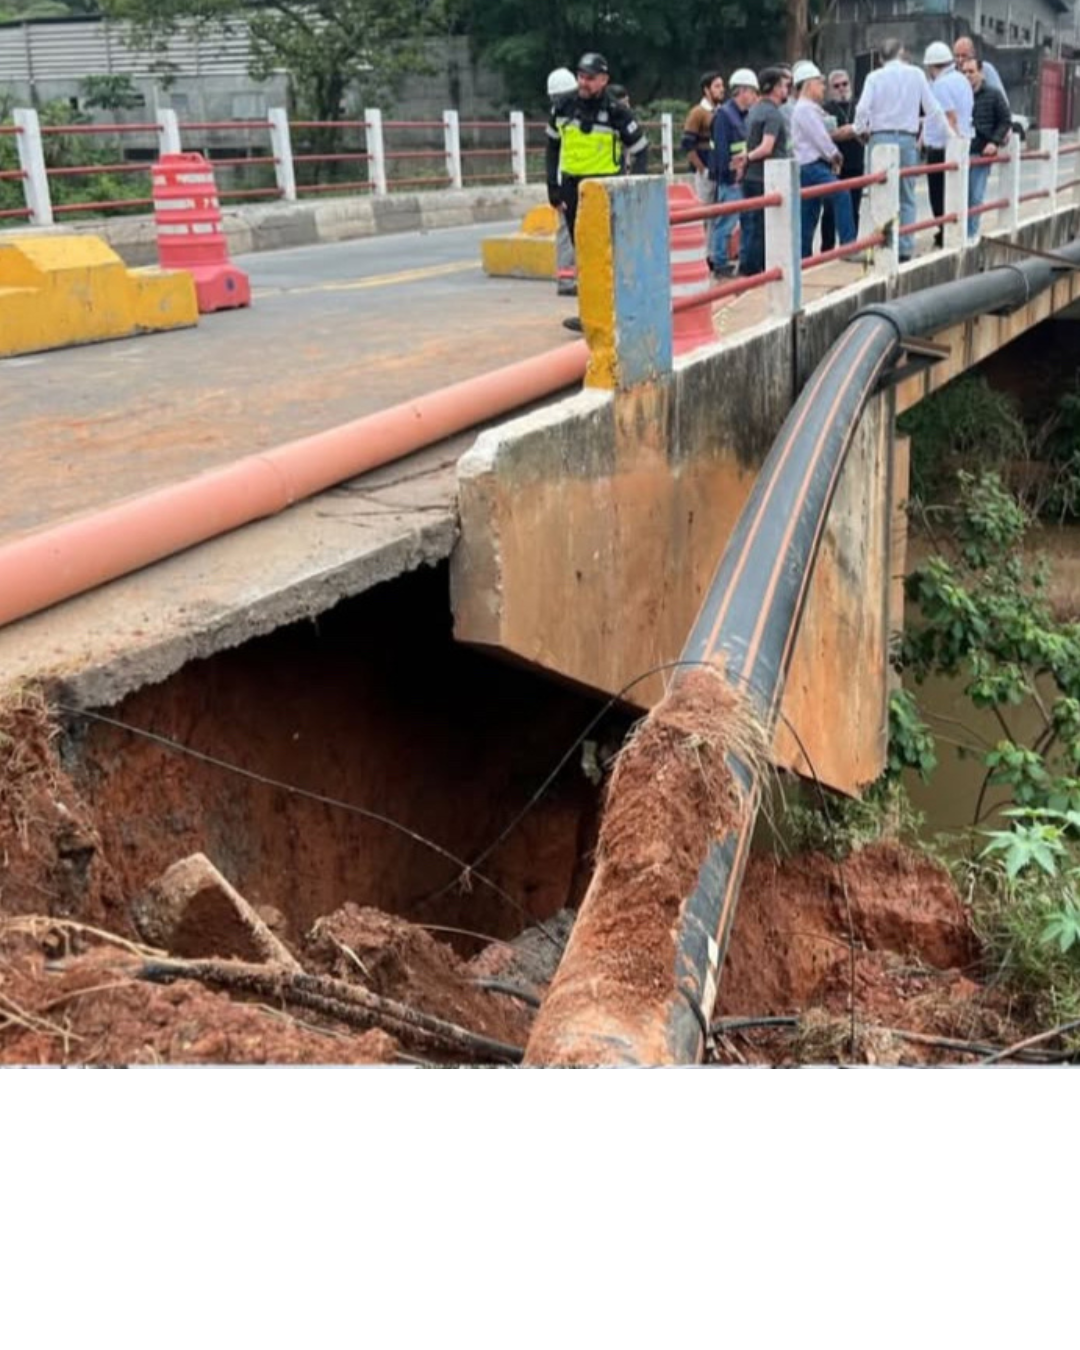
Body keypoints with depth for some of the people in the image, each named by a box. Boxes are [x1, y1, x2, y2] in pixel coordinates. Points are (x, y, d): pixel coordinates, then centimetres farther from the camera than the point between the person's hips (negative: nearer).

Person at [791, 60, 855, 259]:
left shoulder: (809, 108, 22)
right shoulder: (805, 109, -11)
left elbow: (821, 136, 22)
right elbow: (819, 137, -15)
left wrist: (833, 157, 7)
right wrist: (835, 155, -1)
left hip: (816, 166, 11)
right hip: (812, 166, -11)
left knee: (809, 217, 11)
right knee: (842, 196, -22)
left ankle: (804, 257, 14)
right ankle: (848, 245, -27)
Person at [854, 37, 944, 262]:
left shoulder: (875, 77, 1)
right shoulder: (916, 74, 6)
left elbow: (862, 109, -9)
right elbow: (933, 109, 5)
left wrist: (861, 130, 7)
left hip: (880, 137, -1)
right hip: (908, 138, 1)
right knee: (906, 197, 8)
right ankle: (905, 249, 4)